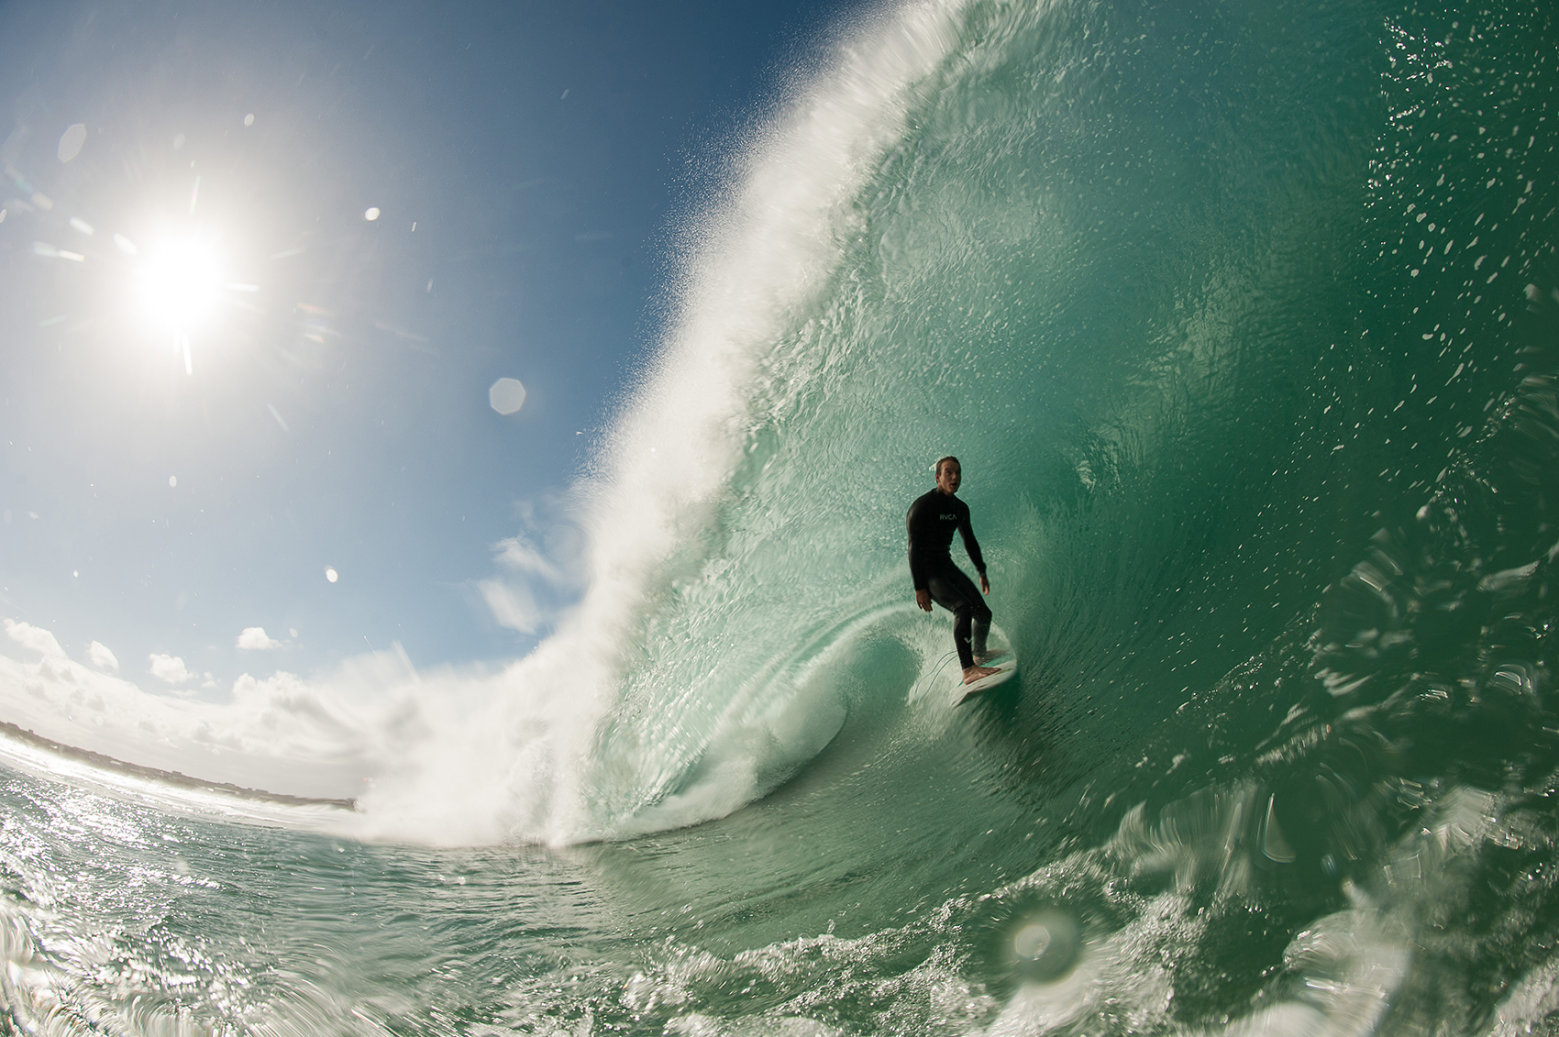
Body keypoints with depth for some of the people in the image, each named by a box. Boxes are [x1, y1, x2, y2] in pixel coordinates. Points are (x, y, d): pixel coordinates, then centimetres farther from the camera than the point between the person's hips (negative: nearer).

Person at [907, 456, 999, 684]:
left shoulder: (960, 508, 8)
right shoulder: (922, 506, -16)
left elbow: (970, 541, 23)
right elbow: (914, 548, -19)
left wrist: (981, 572, 24)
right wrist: (919, 588, -22)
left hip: (946, 566, 8)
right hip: (926, 571, -8)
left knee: (983, 612, 4)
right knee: (963, 608, -28)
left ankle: (979, 655, 33)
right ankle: (968, 670, -31)